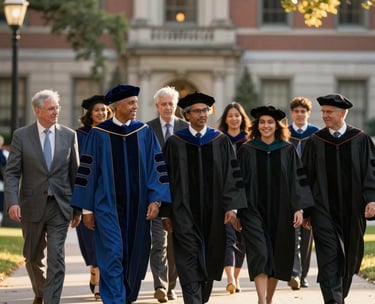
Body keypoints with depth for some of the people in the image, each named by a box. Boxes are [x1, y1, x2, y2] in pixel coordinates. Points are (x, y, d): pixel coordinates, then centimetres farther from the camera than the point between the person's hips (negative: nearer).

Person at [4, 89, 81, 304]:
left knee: (56, 258, -11)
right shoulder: (21, 136, -1)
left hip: (60, 206, 0)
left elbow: (75, 173, 8)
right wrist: (12, 202, -19)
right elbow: (12, 173, -5)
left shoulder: (69, 136, 3)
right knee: (33, 257, 15)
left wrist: (78, 208, 8)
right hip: (32, 205, 0)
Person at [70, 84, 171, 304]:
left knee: (135, 257, 10)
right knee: (113, 255, -10)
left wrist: (155, 199, -9)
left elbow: (156, 167, 3)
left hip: (137, 207, 3)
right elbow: (88, 170, 1)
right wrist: (87, 208, -1)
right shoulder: (99, 134, -1)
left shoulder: (145, 133, 5)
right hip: (108, 205, -3)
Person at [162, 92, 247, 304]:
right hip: (184, 212, -2)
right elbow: (166, 178, 2)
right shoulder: (175, 143, 1)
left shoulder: (221, 141, 5)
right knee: (190, 264, -10)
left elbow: (232, 175, 2)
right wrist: (166, 213, -1)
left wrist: (232, 207, -8)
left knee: (210, 261, 12)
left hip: (213, 213, 2)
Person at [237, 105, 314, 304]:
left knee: (277, 257, 7)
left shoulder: (288, 150, 5)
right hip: (254, 210, -2)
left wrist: (299, 208, -7)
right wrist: (236, 212, 0)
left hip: (280, 211, 2)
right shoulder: (246, 151, 2)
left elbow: (297, 180, 3)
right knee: (259, 254, -15)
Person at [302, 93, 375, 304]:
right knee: (329, 257, -10)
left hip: (351, 208, 1)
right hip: (324, 209, -1)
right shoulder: (315, 141, 3)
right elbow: (306, 176, 5)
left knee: (349, 257, 13)